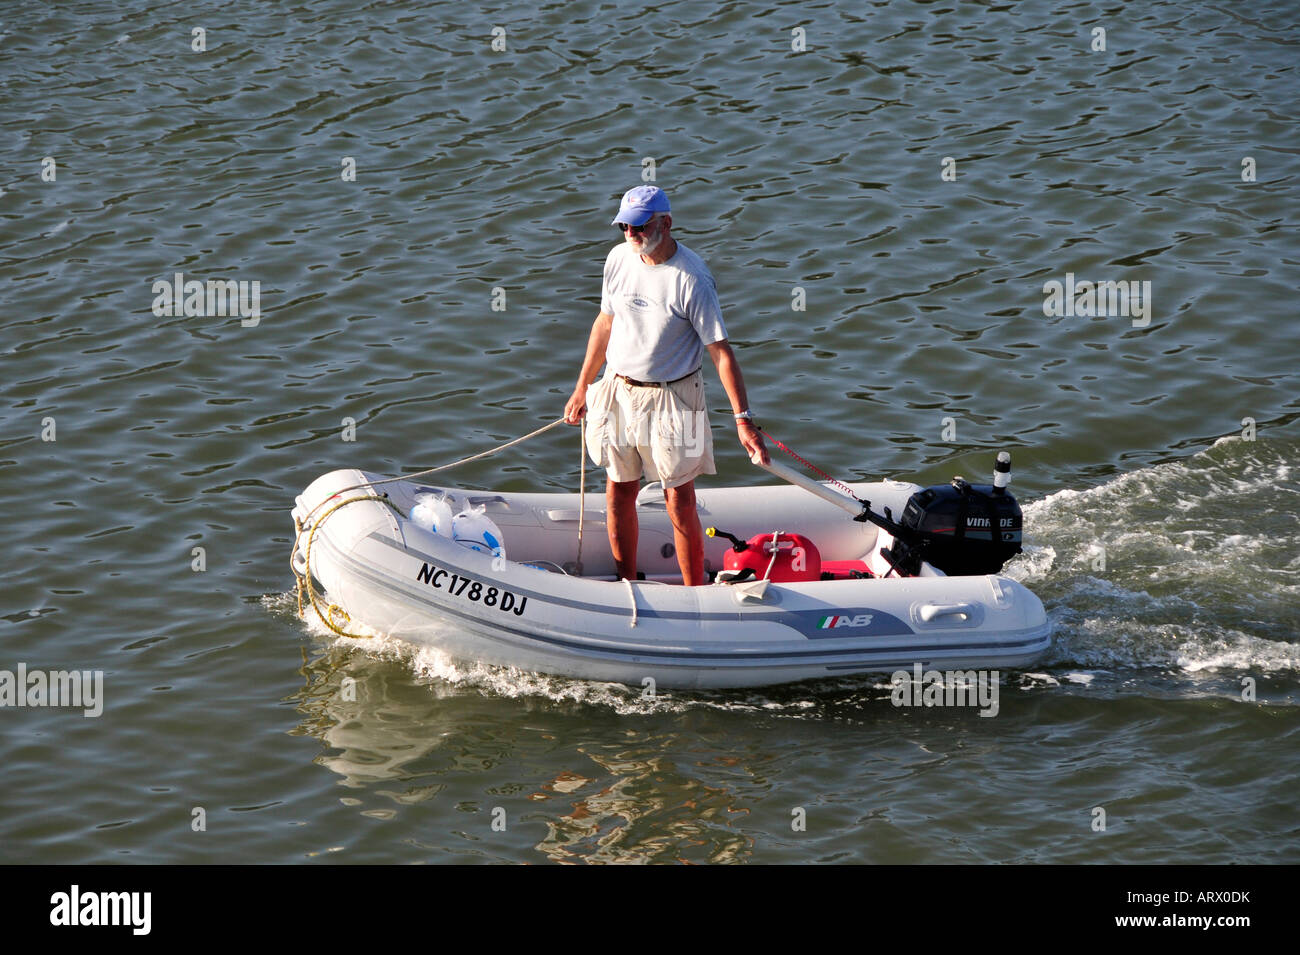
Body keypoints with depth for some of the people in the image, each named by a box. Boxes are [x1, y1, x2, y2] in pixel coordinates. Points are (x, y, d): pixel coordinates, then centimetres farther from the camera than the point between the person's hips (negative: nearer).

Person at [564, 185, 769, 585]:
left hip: (671, 399, -5)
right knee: (619, 495, 12)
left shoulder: (691, 279, -19)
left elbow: (721, 351, -17)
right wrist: (582, 387, 18)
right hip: (619, 391, 5)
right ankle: (627, 585, 28)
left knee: (680, 504, -1)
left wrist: (743, 419, -21)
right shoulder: (619, 259, -1)